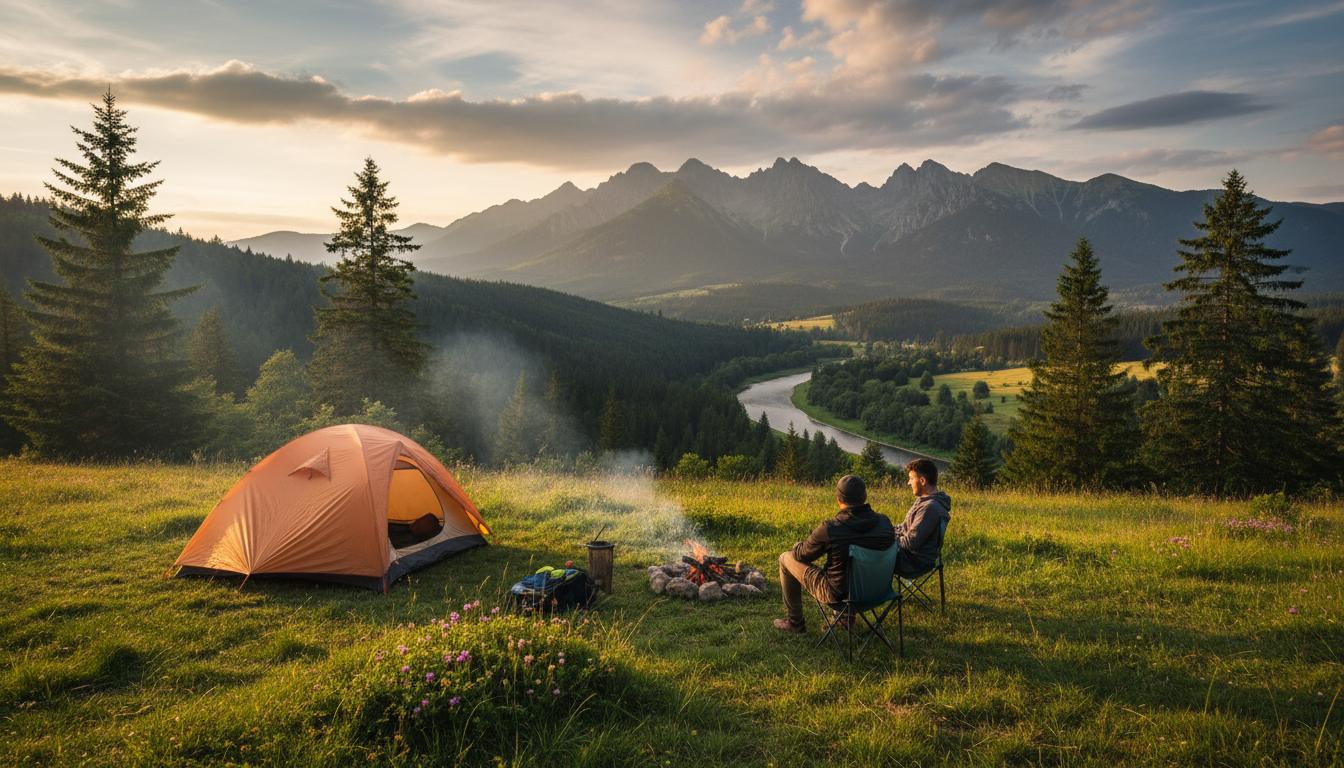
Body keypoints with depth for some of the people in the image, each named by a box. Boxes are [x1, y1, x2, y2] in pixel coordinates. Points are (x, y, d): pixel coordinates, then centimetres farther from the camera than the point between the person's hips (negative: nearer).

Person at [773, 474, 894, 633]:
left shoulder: (829, 529, -25)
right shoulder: (884, 522, -13)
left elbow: (800, 555, -8)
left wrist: (797, 546, 16)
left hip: (838, 593, -5)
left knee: (786, 558, 13)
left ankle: (795, 622, 24)